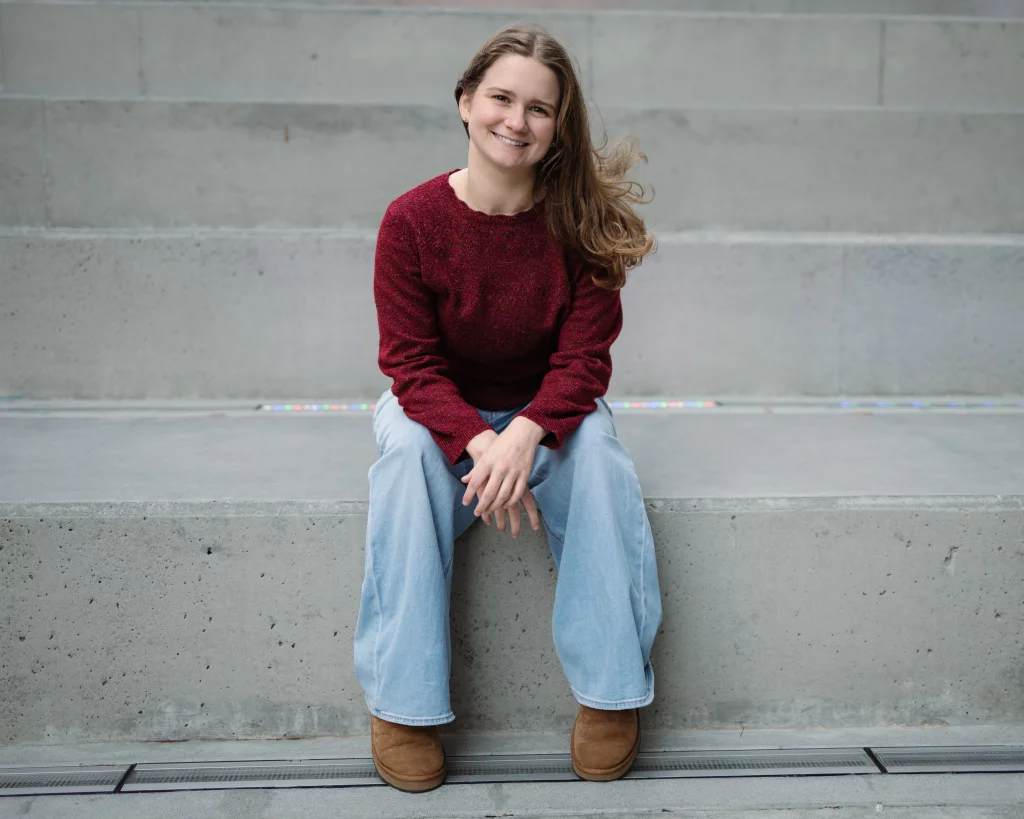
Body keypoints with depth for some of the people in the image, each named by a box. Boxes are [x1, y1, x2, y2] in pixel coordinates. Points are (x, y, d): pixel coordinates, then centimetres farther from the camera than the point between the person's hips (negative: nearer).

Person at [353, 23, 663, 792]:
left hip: (545, 407, 1)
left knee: (598, 450, -31)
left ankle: (611, 691, -18)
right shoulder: (412, 220, -15)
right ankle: (400, 701, -23)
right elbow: (412, 362, -15)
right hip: (441, 407, 0)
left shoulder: (584, 221, -13)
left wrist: (525, 433, -34)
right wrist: (476, 443, -34)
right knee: (407, 451, -33)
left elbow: (583, 359, -13)